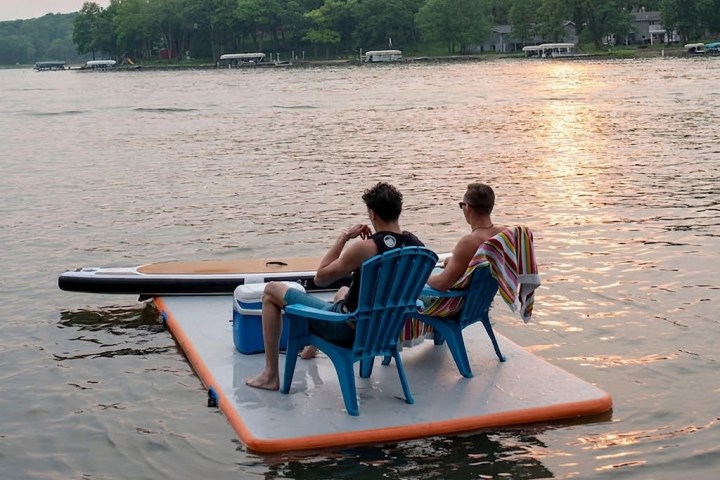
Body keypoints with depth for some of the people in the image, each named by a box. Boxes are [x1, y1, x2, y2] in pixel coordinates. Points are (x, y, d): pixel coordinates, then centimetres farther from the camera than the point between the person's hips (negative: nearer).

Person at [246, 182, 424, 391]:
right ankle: (314, 347, 58)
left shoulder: (366, 248, -27)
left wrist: (344, 237, -10)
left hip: (350, 329, -8)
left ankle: (271, 375, 9)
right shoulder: (416, 245, -7)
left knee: (272, 290, 5)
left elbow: (320, 278, -13)